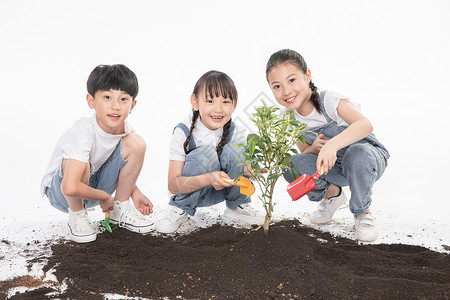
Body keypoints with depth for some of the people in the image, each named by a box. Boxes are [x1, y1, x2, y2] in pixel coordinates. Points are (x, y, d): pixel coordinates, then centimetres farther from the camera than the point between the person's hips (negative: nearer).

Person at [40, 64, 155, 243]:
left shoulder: (124, 128, -12)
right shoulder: (84, 133, -33)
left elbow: (124, 166, 8)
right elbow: (70, 187, -42)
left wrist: (135, 193, -5)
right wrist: (104, 197, -24)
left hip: (95, 184, 6)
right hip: (60, 192, -5)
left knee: (136, 144, -13)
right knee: (82, 165, -39)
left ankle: (120, 210, 1)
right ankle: (77, 216, -7)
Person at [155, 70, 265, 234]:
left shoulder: (236, 133, -13)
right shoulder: (183, 132, -22)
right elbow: (173, 185, -26)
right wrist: (208, 179, -42)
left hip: (222, 189, 3)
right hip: (189, 189, -2)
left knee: (235, 151, -25)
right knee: (206, 154, -32)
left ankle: (237, 205, 0)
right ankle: (181, 208, -9)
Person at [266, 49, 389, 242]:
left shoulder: (328, 100, -26)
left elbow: (365, 124, -44)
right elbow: (305, 152, 1)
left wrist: (331, 145, -61)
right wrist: (314, 148, -25)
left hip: (370, 156, -4)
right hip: (333, 168, 4)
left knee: (358, 153, -40)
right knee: (292, 166, -22)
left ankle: (363, 214, -12)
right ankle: (332, 194, 9)